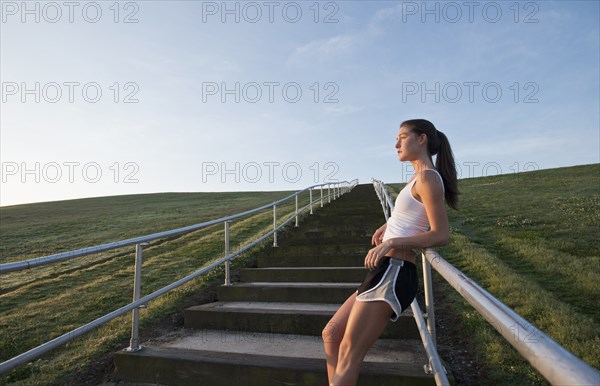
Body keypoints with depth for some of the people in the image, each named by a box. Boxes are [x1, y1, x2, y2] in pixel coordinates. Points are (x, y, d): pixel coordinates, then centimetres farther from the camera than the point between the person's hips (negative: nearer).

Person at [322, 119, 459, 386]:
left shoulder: (428, 178, -8)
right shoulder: (419, 177, 21)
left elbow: (440, 235, -15)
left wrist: (391, 242, -23)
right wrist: (387, 226, 26)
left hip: (393, 273, -10)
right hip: (387, 272, 10)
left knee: (349, 354, -10)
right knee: (331, 335, 11)